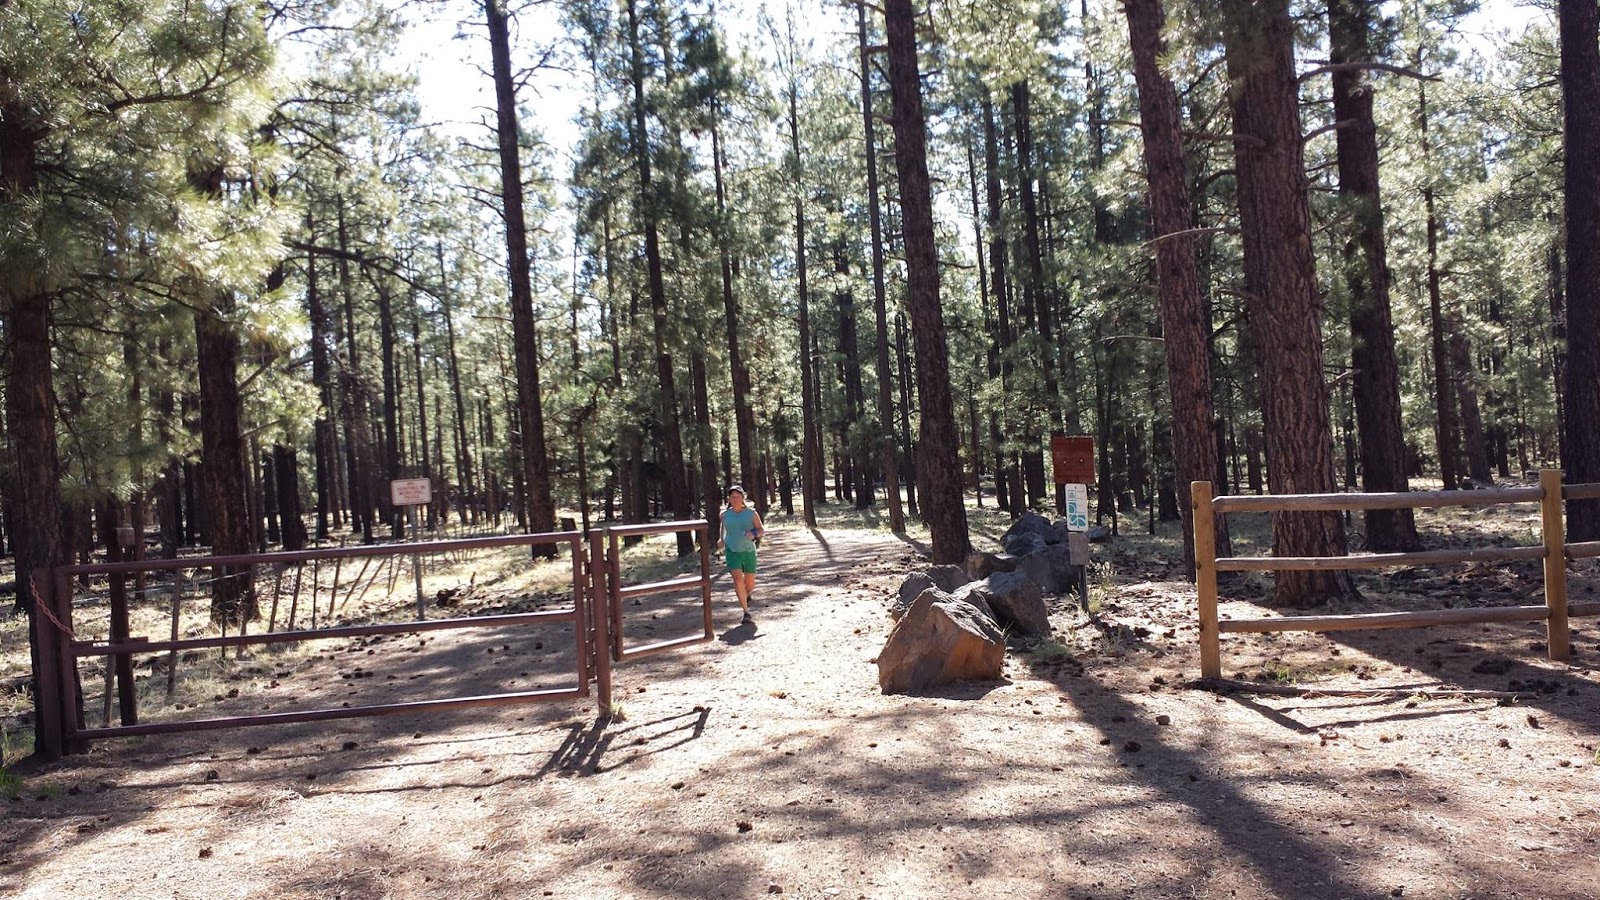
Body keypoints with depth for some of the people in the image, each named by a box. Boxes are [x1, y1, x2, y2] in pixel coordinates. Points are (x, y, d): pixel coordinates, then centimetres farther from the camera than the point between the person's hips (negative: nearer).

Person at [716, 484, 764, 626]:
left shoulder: (752, 513, -3)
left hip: (749, 552, 0)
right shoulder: (725, 514, 3)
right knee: (738, 579, -20)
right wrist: (721, 539, 13)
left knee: (750, 583, 8)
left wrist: (754, 534, -19)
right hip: (732, 552, 0)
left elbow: (761, 530, 2)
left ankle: (746, 596, 46)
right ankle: (746, 613, -18)